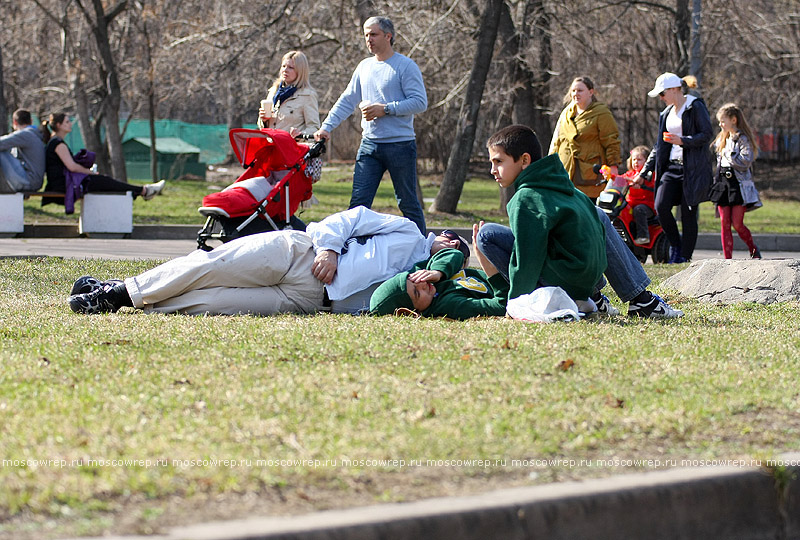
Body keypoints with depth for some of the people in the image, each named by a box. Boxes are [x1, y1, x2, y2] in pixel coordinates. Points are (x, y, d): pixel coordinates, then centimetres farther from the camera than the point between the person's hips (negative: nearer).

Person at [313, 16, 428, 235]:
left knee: (408, 203, 1)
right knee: (358, 202, 0)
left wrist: (385, 109, -17)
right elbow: (347, 101, 16)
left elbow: (420, 102, -12)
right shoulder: (365, 67, 15)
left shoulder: (406, 66, -5)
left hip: (400, 145, -6)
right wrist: (326, 126, 5)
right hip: (369, 145, 6)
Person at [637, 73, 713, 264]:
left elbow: (707, 134, -12)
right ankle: (675, 245, 10)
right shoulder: (667, 113, 17)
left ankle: (685, 257, 5)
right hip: (672, 166, 6)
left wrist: (682, 140, -23)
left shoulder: (696, 106, -5)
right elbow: (659, 145, 22)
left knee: (688, 212, -4)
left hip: (693, 168, -6)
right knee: (661, 207, -10)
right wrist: (644, 172, 18)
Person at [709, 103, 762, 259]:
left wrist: (728, 154, -13)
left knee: (737, 224, -6)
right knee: (724, 223, -1)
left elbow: (745, 162, -17)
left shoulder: (743, 139, -7)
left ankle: (754, 250, 18)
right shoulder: (722, 139, 17)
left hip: (739, 185, -6)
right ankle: (727, 259, 0)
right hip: (723, 184, 7)